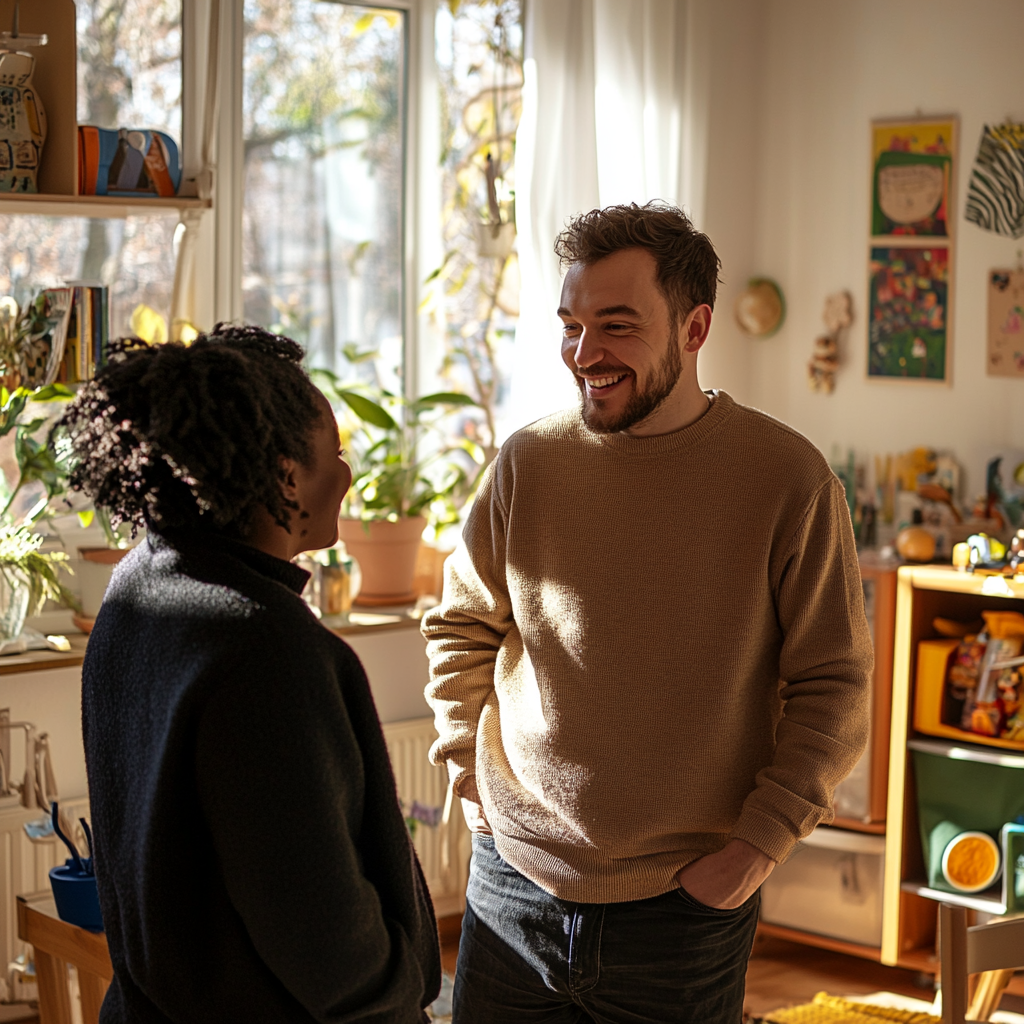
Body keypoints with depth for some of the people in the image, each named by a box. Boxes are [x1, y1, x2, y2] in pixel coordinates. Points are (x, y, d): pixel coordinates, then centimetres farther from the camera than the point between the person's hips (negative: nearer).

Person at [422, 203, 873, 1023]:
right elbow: (461, 630, 14)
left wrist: (761, 844, -10)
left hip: (688, 903, -2)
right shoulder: (528, 463, 1)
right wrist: (469, 767, 5)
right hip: (515, 886, 3)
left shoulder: (786, 478, -9)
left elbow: (834, 685, -5)